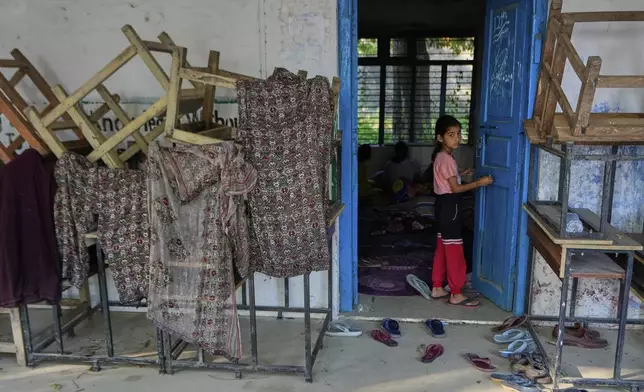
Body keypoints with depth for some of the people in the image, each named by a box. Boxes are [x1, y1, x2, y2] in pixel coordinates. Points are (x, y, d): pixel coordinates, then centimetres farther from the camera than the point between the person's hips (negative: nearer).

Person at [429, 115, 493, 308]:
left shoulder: (440, 156, 11)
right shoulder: (447, 159, -19)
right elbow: (455, 188, -20)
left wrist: (462, 174, 18)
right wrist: (479, 182, -19)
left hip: (444, 205, 10)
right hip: (449, 206, -10)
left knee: (442, 248, 14)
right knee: (454, 250, -3)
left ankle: (437, 288, 21)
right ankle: (456, 294, 4)